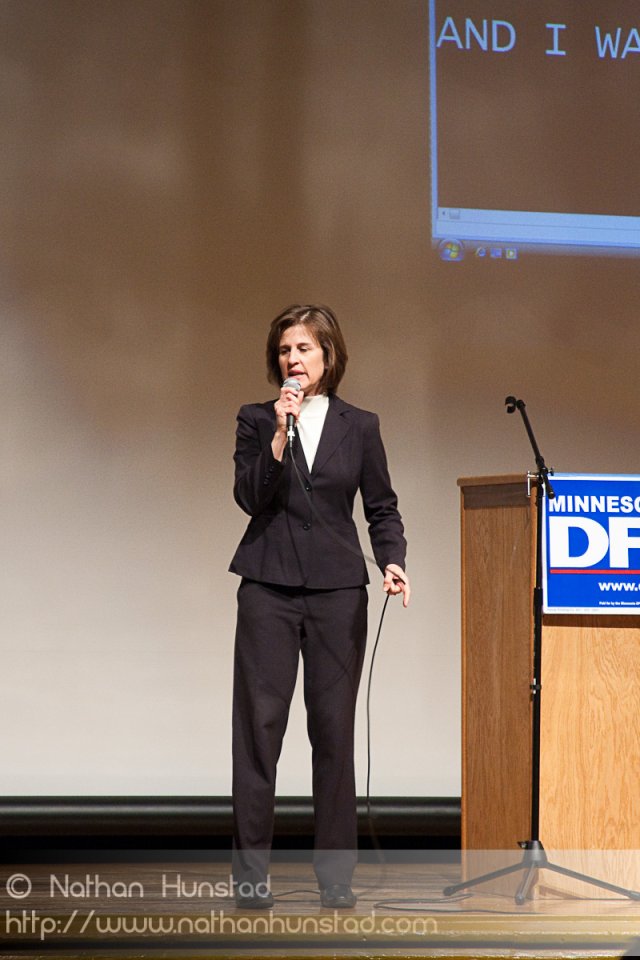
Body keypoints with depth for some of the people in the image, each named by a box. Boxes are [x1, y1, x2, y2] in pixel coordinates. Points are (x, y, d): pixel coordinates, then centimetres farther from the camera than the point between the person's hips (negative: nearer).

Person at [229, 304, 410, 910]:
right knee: (259, 722, -4)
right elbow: (250, 496, -6)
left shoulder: (359, 427, 9)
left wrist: (391, 561, -7)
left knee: (334, 725, 1)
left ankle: (335, 875, 7)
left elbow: (381, 506, 10)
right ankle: (250, 874, 0)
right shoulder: (256, 421, 6)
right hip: (269, 587, -1)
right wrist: (280, 433, -15)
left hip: (338, 588, 1)